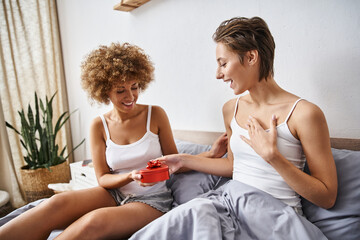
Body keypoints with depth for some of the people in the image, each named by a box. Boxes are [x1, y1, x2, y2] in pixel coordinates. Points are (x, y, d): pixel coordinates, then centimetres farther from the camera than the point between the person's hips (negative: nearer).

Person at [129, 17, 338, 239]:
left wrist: (271, 155, -18)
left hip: (276, 213, -4)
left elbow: (327, 198, -9)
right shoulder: (231, 109, 6)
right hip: (230, 200, 5)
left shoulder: (304, 113, -12)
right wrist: (184, 160, 15)